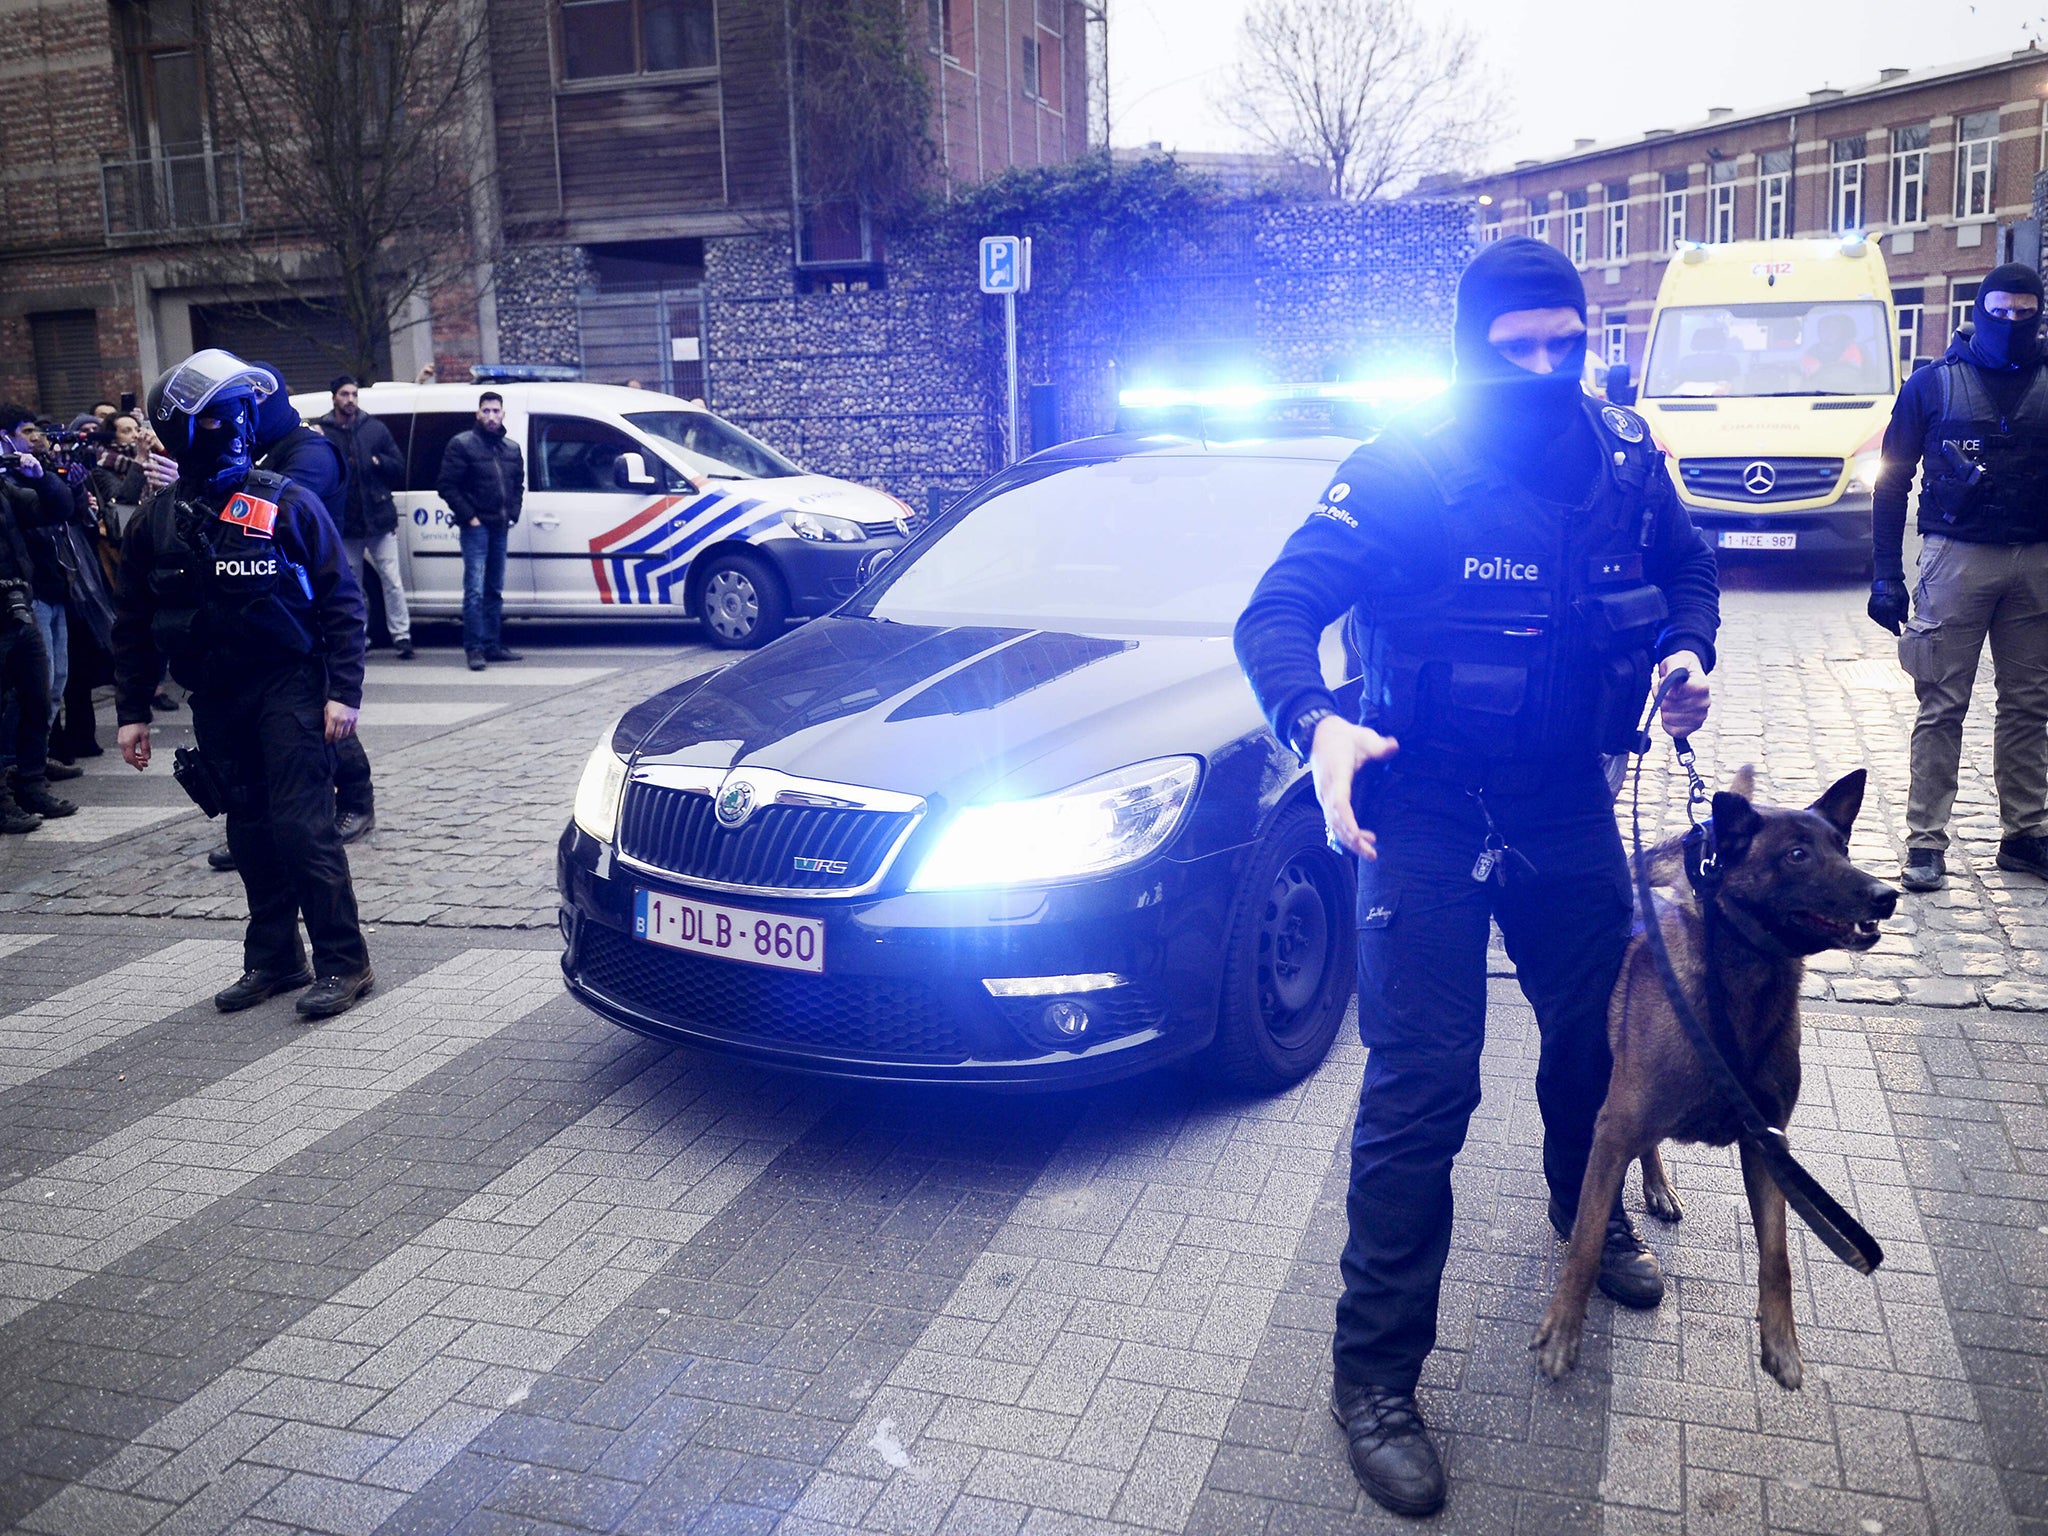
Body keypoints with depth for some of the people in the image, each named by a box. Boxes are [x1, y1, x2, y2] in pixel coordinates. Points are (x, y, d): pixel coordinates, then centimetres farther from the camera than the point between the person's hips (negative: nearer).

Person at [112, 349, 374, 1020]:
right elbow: (133, 625, 14)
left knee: (302, 825, -10)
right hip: (214, 701, 5)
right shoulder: (156, 523, 7)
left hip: (288, 688, -4)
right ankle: (274, 960, 21)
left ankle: (342, 962, -2)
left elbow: (341, 599, -5)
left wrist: (343, 690, -11)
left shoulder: (287, 503, -4)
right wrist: (132, 711, 10)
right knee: (251, 834, 11)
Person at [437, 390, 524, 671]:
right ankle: (474, 648, -10)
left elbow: (518, 485, 21)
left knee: (494, 591, 11)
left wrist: (512, 515, 8)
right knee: (475, 589, -10)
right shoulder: (462, 444, -5)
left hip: (500, 528, 6)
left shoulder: (512, 448, 13)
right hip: (476, 527, -6)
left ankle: (492, 645, 17)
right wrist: (468, 516, -12)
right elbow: (447, 486, -8)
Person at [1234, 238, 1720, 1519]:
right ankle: (1377, 1373, 5)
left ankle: (1591, 1217, 52)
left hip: (1567, 800, 5)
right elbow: (1276, 615, -20)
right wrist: (1316, 724, -40)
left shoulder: (1626, 460, -2)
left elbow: (1688, 571, 15)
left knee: (1598, 1028, 19)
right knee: (1423, 1086, -8)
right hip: (1425, 808, -5)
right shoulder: (1402, 473, -16)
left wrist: (1686, 650, -7)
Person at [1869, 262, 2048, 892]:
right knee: (1942, 706, -2)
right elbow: (1891, 480, 2)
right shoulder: (1935, 383, 2)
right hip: (1957, 557, -3)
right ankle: (1925, 843, 1)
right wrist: (1887, 574, -4)